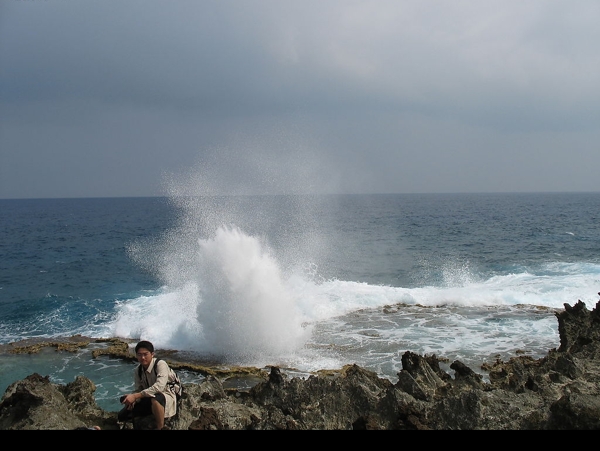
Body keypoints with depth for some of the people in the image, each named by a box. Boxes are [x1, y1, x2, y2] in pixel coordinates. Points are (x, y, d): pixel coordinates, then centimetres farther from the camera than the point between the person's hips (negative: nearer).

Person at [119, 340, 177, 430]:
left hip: (166, 398, -7)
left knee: (155, 399, -41)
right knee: (123, 415, -1)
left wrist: (135, 396, -37)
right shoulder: (137, 371, 0)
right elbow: (139, 390, -1)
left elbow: (159, 386, -36)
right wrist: (133, 399, -26)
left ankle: (160, 428, -19)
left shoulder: (160, 364, -22)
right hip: (148, 400, 7)